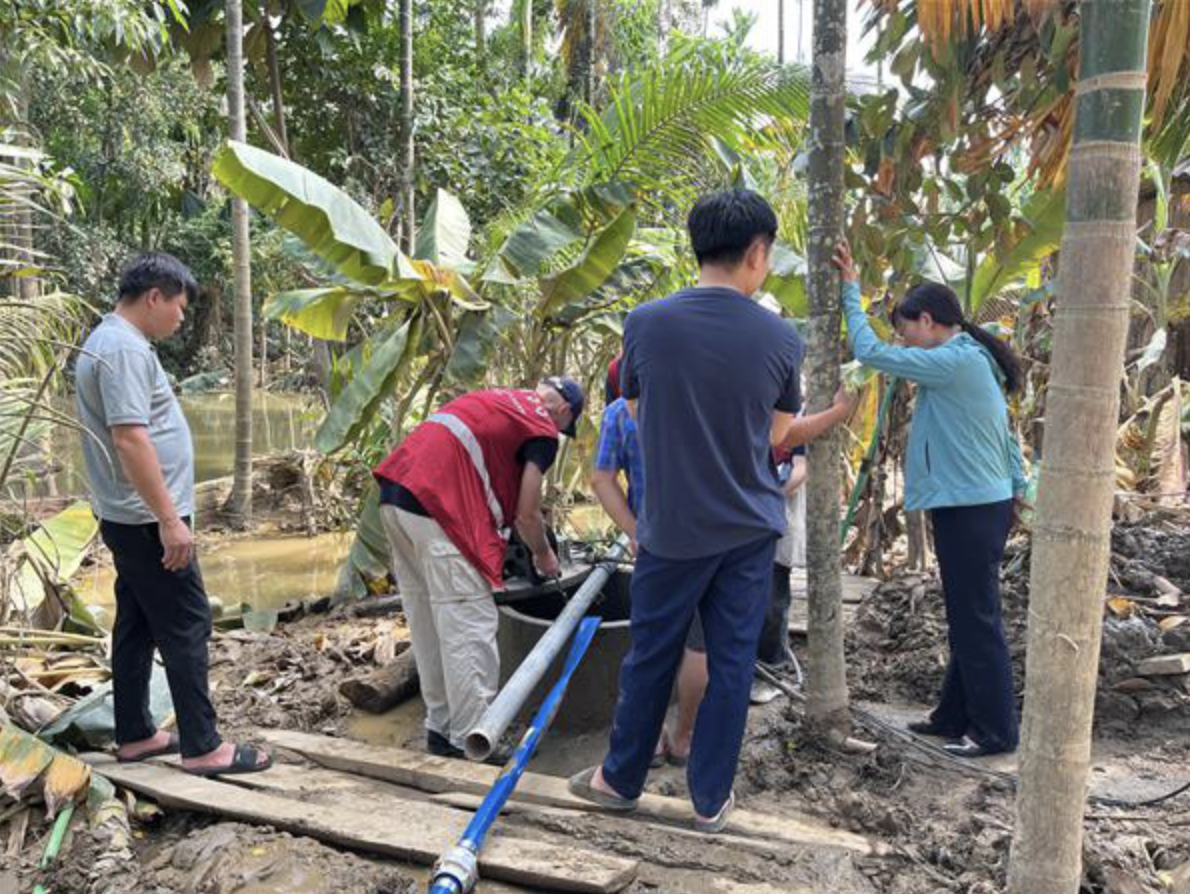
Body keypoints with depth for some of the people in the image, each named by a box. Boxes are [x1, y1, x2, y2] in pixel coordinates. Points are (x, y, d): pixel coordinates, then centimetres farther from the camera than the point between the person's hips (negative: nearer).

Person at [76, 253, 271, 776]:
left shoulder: (110, 341, 15)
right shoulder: (124, 349, -18)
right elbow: (131, 440, -26)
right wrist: (169, 520, -25)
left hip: (128, 518, 10)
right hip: (146, 522, -10)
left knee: (136, 626, 15)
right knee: (186, 628, -5)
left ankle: (133, 735, 24)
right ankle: (202, 747, 0)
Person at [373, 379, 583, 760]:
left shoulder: (497, 398, 26)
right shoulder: (542, 430, 3)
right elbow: (526, 516, 2)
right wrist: (544, 557, 21)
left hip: (395, 492, 9)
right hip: (435, 505, -9)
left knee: (427, 622, 16)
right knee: (469, 627, -2)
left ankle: (441, 727, 25)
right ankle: (470, 740, 2)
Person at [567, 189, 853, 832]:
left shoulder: (647, 322, -10)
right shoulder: (780, 338, -8)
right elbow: (776, 437, 1)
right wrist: (835, 415, 20)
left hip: (672, 526, 0)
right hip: (749, 527, 1)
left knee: (651, 656, 14)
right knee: (731, 662, 11)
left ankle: (621, 779, 31)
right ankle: (710, 799, 23)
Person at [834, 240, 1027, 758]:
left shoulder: (954, 362, -18)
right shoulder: (975, 361, 13)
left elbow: (870, 351, -17)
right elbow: (1005, 436, 16)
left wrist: (851, 290, -7)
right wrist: (1017, 488, 18)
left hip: (970, 510, -10)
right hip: (983, 504, 10)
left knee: (977, 623, 0)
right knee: (966, 619, 16)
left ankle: (995, 731, 11)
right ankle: (956, 717, 26)